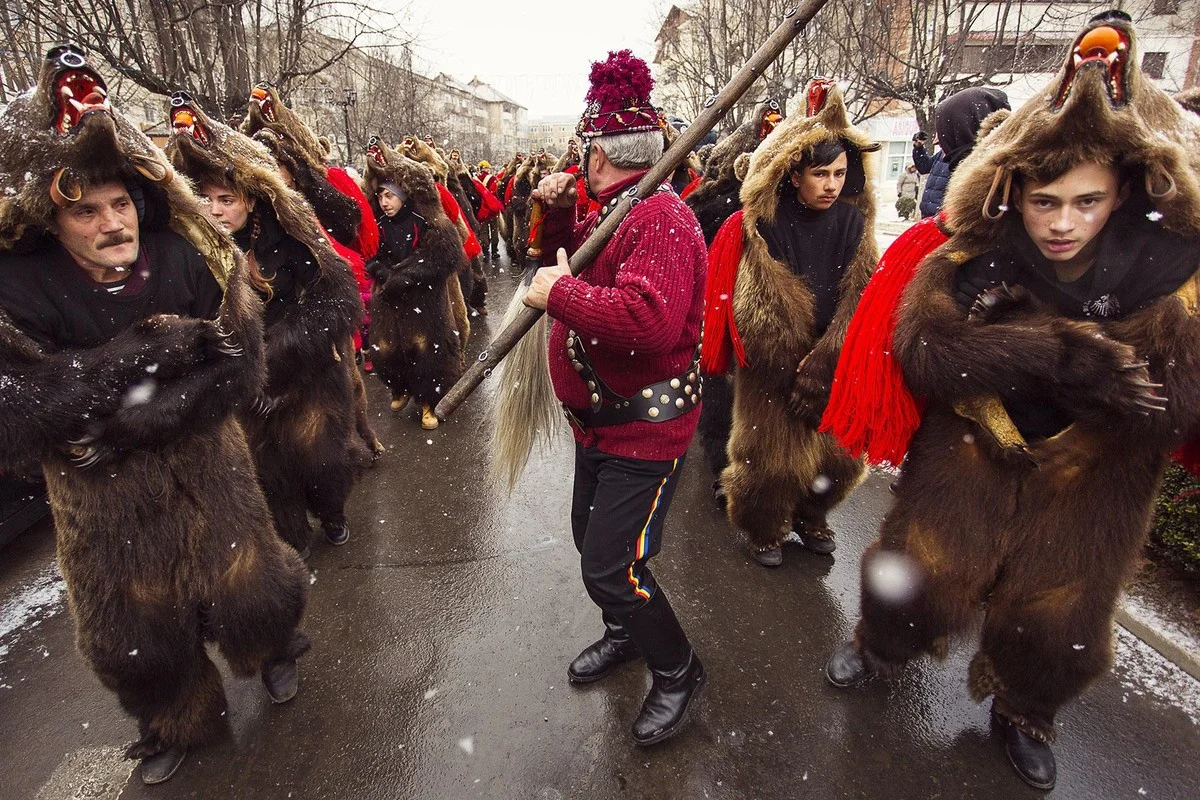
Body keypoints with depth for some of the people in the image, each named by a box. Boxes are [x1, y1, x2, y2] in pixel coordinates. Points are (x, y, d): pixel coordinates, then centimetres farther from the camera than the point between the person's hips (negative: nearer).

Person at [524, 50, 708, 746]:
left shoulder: (662, 219, -21)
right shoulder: (612, 210, 11)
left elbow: (648, 318, -38)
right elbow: (565, 262, 22)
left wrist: (561, 291, -27)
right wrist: (557, 213, 5)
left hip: (647, 429, -10)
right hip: (603, 420, 10)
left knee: (612, 569, -7)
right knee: (591, 538, 22)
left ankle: (678, 671, 21)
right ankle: (627, 634, 48)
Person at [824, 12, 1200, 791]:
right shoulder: (971, 259, -12)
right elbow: (921, 350, -24)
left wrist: (1005, 350, -30)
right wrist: (1056, 352, -34)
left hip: (1090, 476, 1)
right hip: (969, 455, 0)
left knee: (1058, 627, 15)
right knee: (916, 580, 7)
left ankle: (1024, 715, 48)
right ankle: (882, 647, 43)